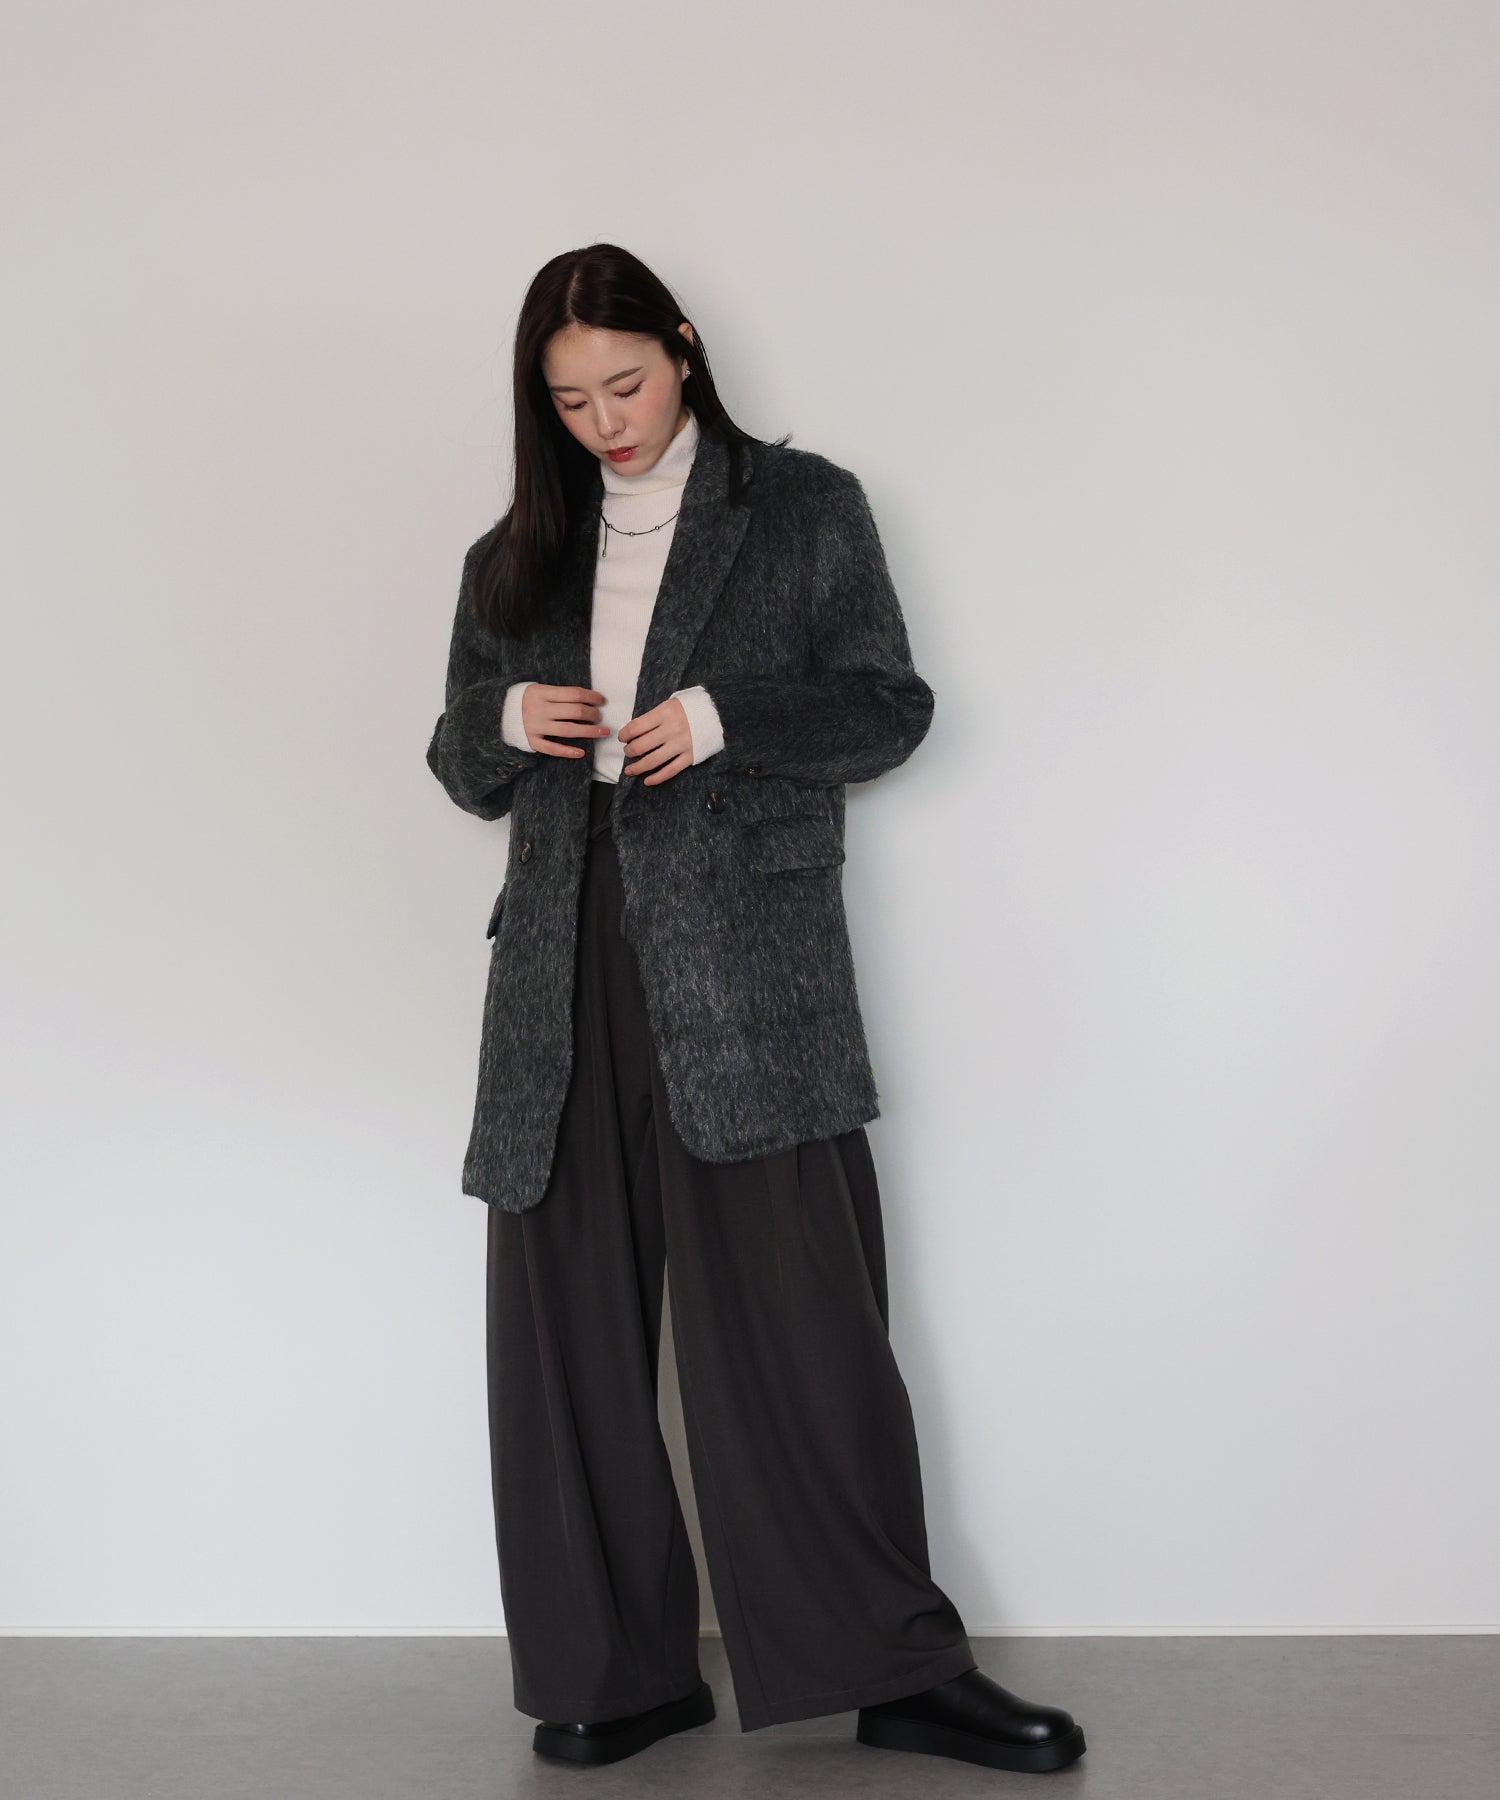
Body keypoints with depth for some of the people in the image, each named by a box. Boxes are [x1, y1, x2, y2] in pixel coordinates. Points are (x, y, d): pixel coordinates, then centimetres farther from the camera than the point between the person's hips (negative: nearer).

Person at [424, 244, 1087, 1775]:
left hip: (747, 967, -4)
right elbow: (461, 770, 22)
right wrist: (507, 720, 0)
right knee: (571, 1325, 3)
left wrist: (722, 718, -10)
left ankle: (899, 1672, 5)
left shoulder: (804, 509, 8)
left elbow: (891, 707, 5)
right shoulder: (516, 559, 19)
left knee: (794, 1308, -6)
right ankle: (620, 1673, 15)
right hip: (569, 967, 4)